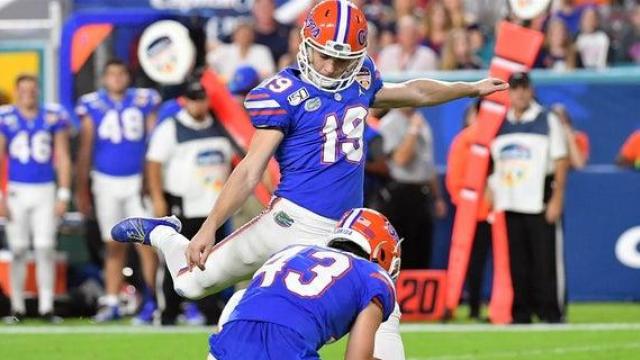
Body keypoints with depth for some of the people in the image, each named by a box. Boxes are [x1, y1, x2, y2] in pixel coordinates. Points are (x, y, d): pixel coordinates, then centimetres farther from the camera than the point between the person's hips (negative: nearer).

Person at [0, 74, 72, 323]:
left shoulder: (54, 117, 2)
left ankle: (46, 307, -1)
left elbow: (63, 158, 6)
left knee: (46, 249, -3)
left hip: (45, 191, 1)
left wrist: (64, 195, 1)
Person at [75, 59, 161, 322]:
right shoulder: (93, 106, 2)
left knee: (146, 243, -7)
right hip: (106, 182, 1)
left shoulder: (144, 101, 1)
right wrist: (82, 190, 6)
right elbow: (85, 151, 6)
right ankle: (111, 302, 11)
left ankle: (151, 300, -1)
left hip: (138, 180, -1)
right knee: (113, 246, 6)